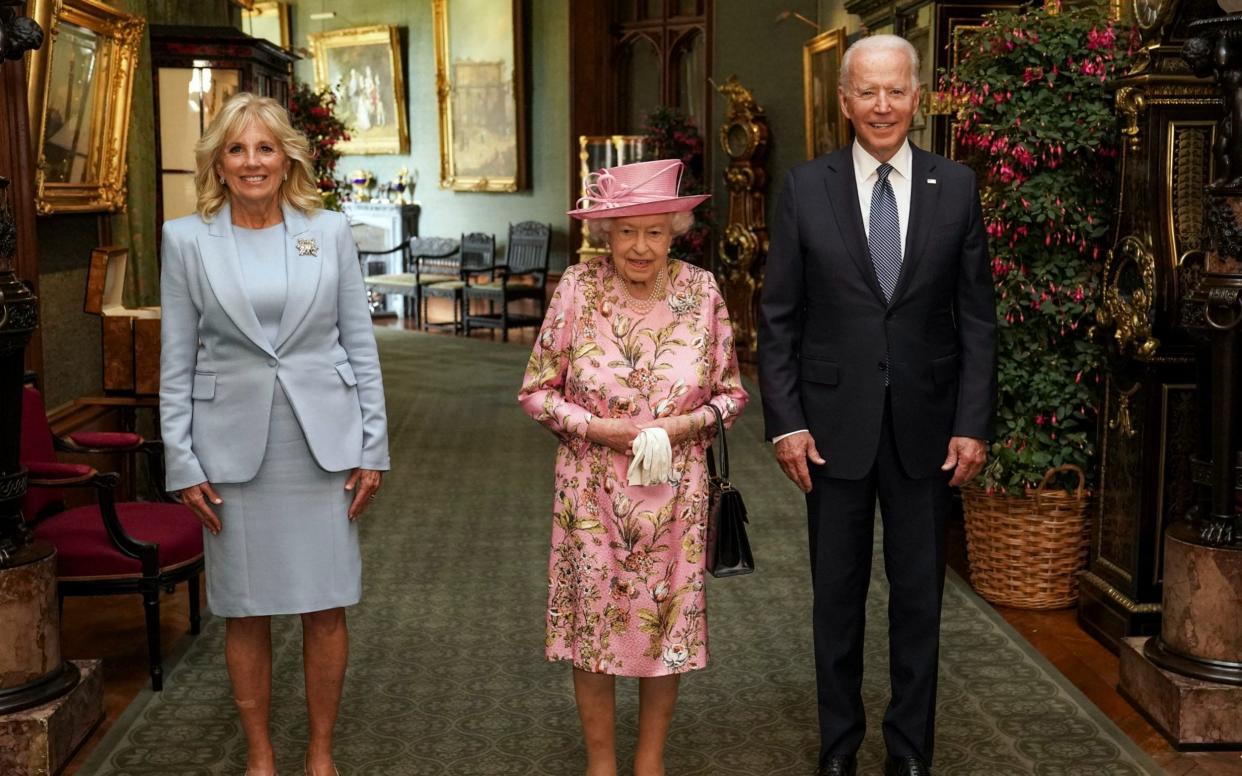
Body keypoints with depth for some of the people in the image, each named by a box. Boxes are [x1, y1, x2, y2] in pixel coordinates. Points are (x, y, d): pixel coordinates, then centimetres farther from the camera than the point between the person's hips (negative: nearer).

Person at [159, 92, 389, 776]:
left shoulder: (329, 232, 2)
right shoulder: (187, 239, 1)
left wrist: (373, 448, 1)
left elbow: (361, 344, 5)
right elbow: (176, 362, 3)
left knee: (325, 608, 6)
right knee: (245, 611, 8)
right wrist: (182, 463, -1)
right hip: (233, 448, 0)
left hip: (324, 444, 1)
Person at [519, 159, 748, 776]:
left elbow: (731, 392, 5)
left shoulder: (701, 291, -4)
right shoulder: (578, 288, -7)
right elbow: (536, 390, -2)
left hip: (675, 489, 1)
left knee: (667, 623, 10)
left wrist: (686, 425, -13)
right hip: (593, 489, -1)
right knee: (594, 621, 7)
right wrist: (595, 428, -16)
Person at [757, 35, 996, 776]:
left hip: (925, 424, 1)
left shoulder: (956, 187, 0)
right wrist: (785, 421, -7)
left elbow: (977, 317, 1)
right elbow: (779, 317, -1)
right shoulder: (806, 188, -2)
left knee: (920, 598, 11)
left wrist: (973, 424, -4)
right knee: (838, 597, 12)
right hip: (835, 423, 0)